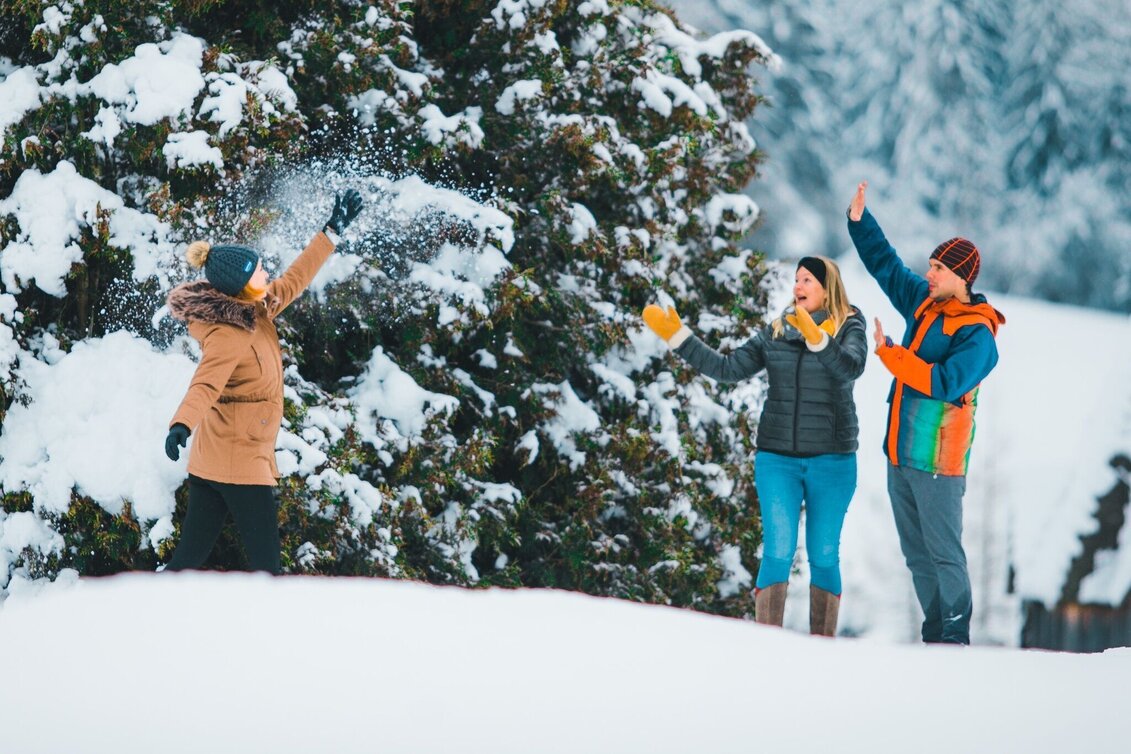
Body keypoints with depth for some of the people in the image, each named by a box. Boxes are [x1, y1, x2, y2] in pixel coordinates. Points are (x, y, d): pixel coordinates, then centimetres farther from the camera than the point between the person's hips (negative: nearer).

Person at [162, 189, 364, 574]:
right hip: (240, 463, -9)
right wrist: (181, 425, -55)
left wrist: (333, 231, 25)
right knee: (266, 564, -3)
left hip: (211, 462, 9)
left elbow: (294, 280, 20)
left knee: (190, 556, 10)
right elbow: (205, 385, -36)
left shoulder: (255, 312, 5)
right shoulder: (229, 334, -22)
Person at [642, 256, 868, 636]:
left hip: (831, 461, -2)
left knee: (824, 556, 3)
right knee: (778, 552, -8)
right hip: (777, 459, 2)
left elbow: (851, 367, -22)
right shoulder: (775, 333, 8)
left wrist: (816, 338, -38)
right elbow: (727, 368, 7)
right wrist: (676, 336, 1)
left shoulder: (849, 329, -1)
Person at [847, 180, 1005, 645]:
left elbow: (946, 383, -25)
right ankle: (935, 636, 18)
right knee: (916, 553, 12)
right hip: (900, 453, 8)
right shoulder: (925, 303, 10)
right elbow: (886, 266, 19)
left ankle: (955, 638, 0)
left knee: (943, 552, -6)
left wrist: (890, 354, -21)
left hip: (937, 458, -8)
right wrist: (859, 220, 9)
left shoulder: (978, 334, -13)